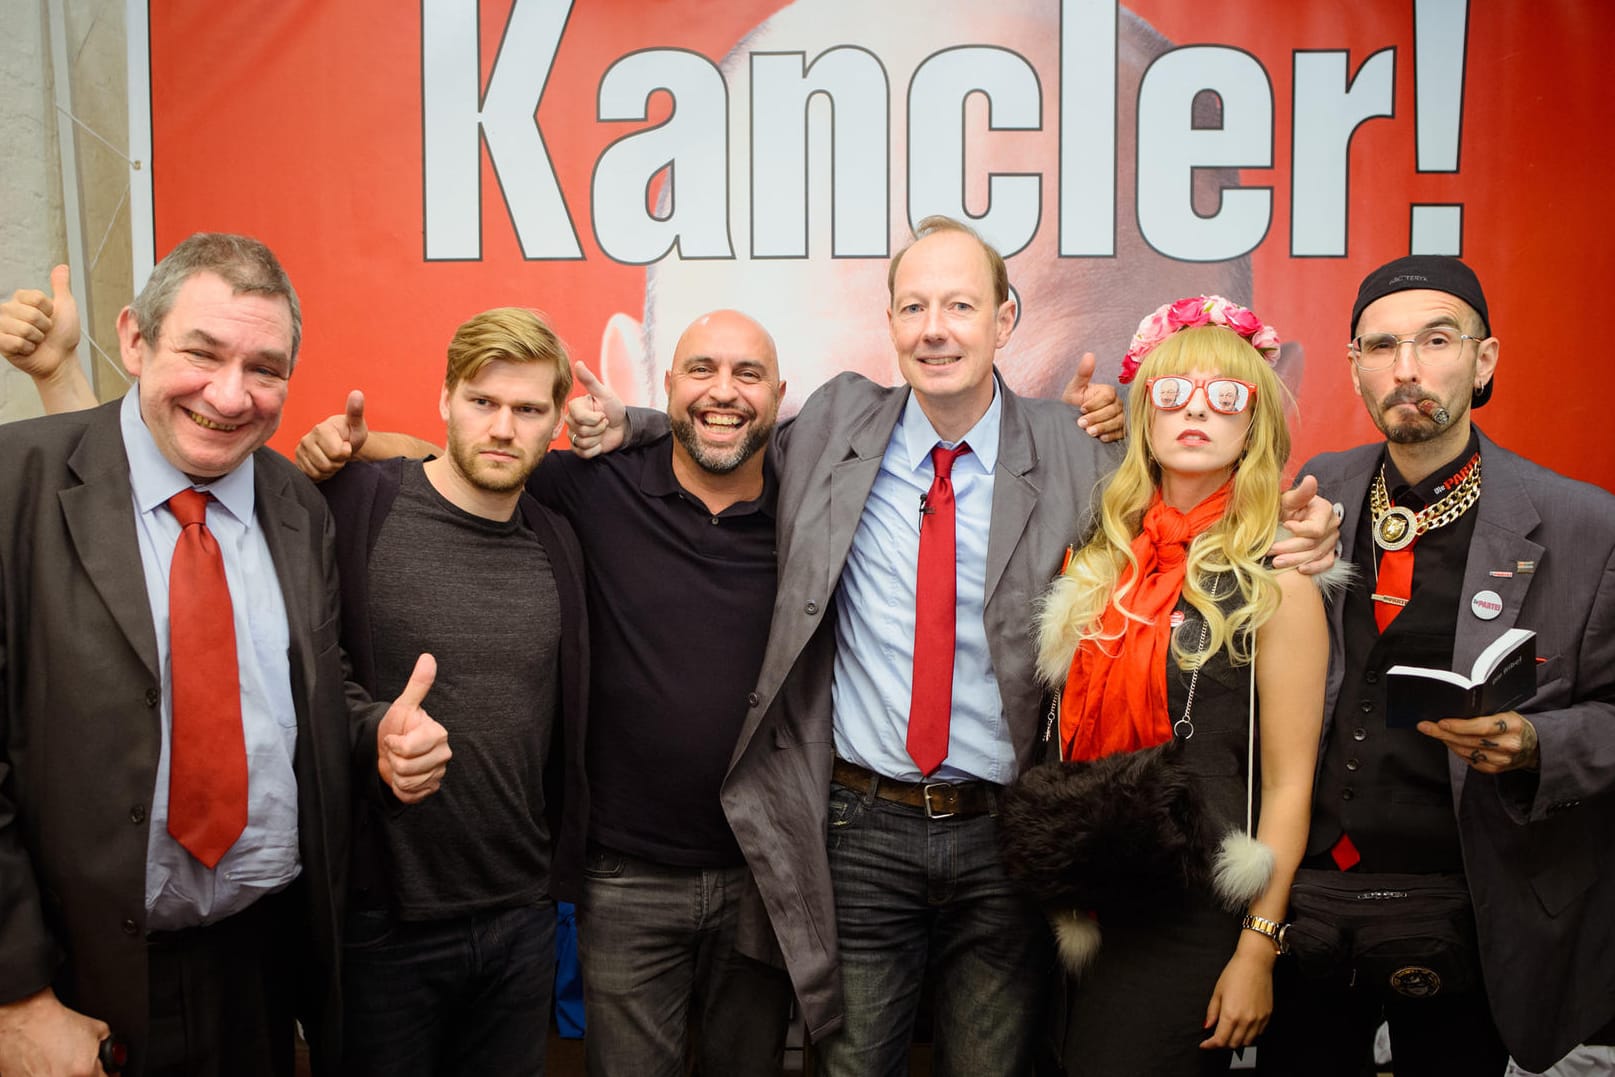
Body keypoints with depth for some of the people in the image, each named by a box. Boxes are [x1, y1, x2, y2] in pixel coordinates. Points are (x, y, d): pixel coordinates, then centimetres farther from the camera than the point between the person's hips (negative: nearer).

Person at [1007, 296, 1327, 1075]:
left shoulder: (1273, 577, -8)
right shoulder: (1106, 556, 5)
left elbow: (1288, 781, -9)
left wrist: (1259, 950, -10)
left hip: (1194, 914, -5)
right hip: (1091, 895, 5)